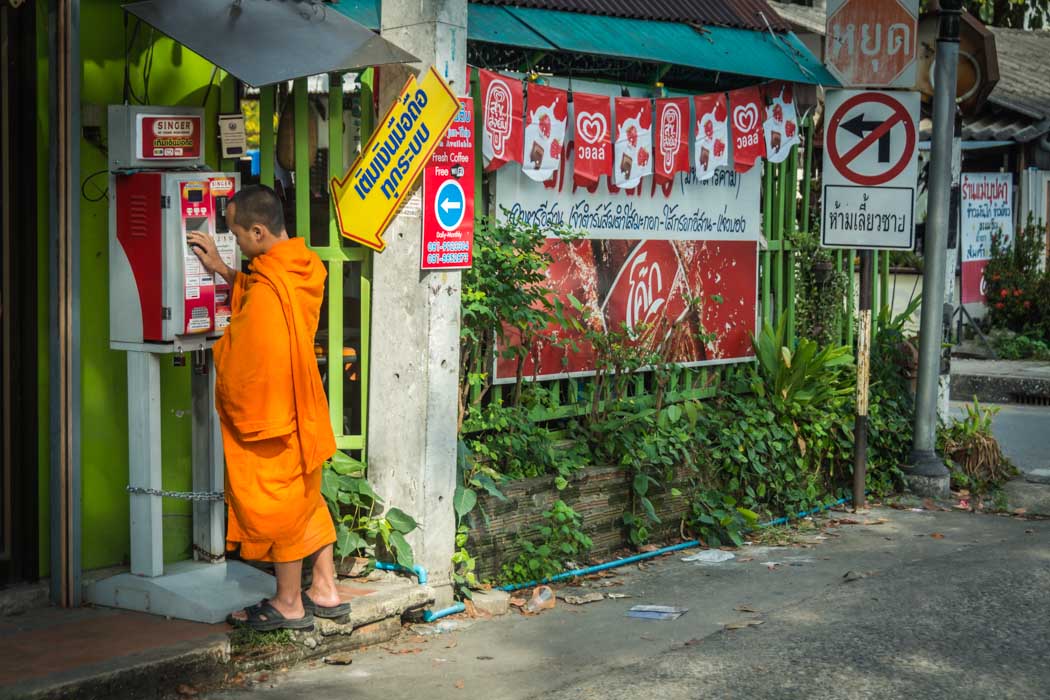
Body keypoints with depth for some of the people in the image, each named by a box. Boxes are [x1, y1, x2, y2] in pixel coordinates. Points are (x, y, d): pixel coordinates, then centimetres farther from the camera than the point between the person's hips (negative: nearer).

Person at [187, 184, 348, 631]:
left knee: (277, 504, 3)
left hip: (268, 414, -9)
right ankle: (325, 592, 25)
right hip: (302, 409, 9)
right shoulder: (303, 268, 2)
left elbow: (242, 360, -19)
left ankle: (288, 604, 14)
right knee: (306, 497, 17)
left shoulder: (267, 289, -25)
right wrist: (220, 269, 15)